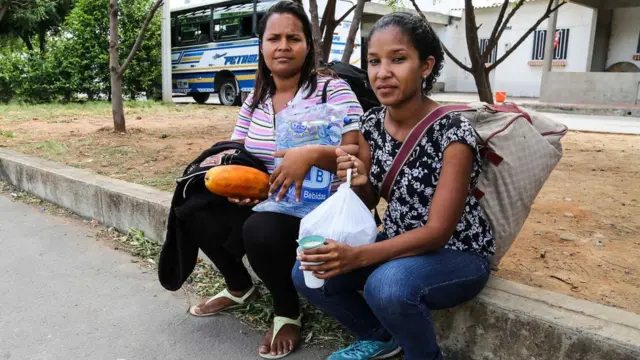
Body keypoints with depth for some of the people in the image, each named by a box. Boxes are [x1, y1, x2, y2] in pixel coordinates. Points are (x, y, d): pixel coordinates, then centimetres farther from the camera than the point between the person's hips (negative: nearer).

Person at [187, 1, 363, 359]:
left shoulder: (333, 90, -11)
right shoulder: (255, 98, 8)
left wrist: (311, 154, -38)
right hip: (264, 204, 7)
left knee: (260, 230, -34)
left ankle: (289, 311, -2)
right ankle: (240, 287, 18)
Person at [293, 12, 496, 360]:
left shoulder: (453, 132, -23)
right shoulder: (371, 123, -5)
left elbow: (438, 231, -25)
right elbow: (369, 202, 5)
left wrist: (357, 256, -36)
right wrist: (359, 183, -19)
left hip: (458, 255, -6)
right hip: (400, 245, 6)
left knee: (387, 286, -35)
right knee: (308, 272, -9)